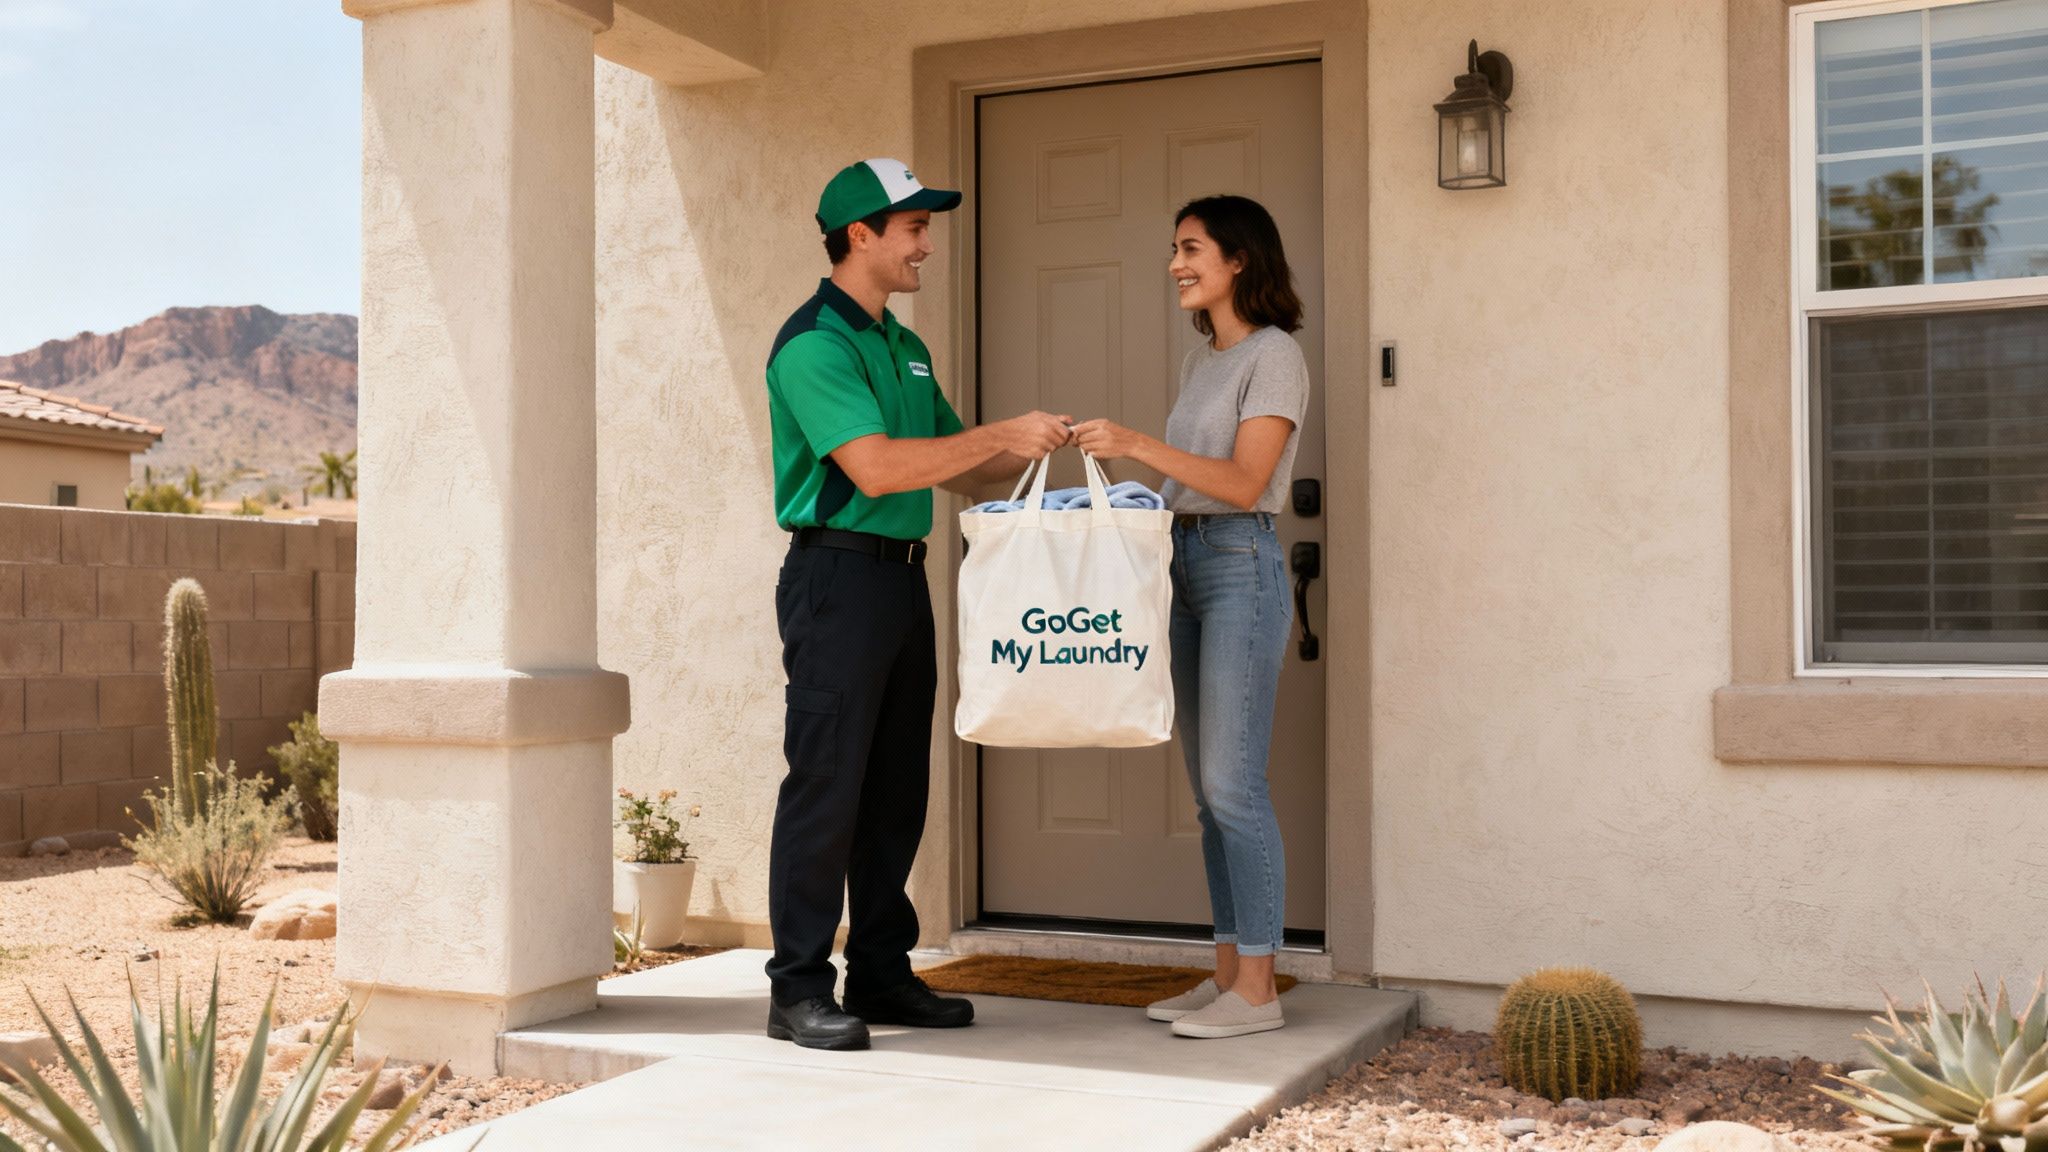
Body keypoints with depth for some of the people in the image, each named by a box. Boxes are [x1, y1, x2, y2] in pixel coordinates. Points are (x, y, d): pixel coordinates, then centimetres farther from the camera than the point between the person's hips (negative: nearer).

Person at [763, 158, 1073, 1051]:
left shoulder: (904, 346, 18)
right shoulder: (813, 343, -11)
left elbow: (956, 468, 22)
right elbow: (874, 468, -22)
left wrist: (1035, 449, 5)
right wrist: (1002, 435, -19)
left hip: (903, 576, 9)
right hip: (837, 576, -9)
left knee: (897, 790, 11)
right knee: (825, 786, -5)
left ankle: (881, 974, 20)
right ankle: (799, 989, 3)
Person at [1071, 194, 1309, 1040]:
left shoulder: (1273, 356, -6)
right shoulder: (1199, 362, 19)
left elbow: (1244, 483, -16)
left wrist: (1137, 446, -22)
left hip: (1241, 566, -8)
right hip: (1184, 560, 8)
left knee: (1233, 784, -8)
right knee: (1208, 788, 9)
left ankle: (1257, 987, -1)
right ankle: (1228, 971, 16)